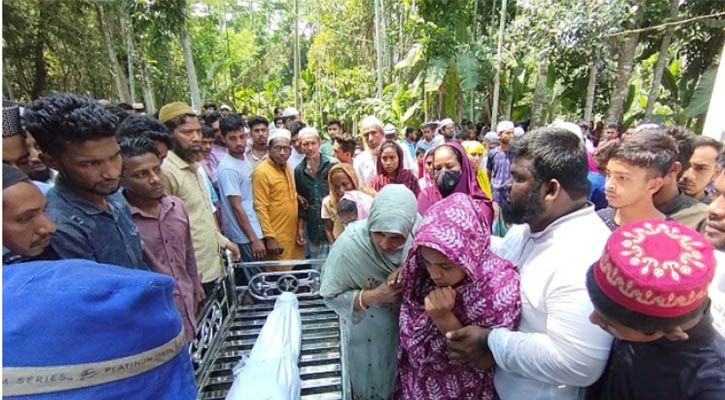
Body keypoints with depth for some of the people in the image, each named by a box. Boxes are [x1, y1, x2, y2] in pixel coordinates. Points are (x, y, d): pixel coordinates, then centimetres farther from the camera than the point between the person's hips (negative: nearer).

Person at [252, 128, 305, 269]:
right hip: (277, 236, -7)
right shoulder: (261, 172, -16)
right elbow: (260, 208, -18)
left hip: (293, 232, 7)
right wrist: (269, 237, -20)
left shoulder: (286, 165, 8)